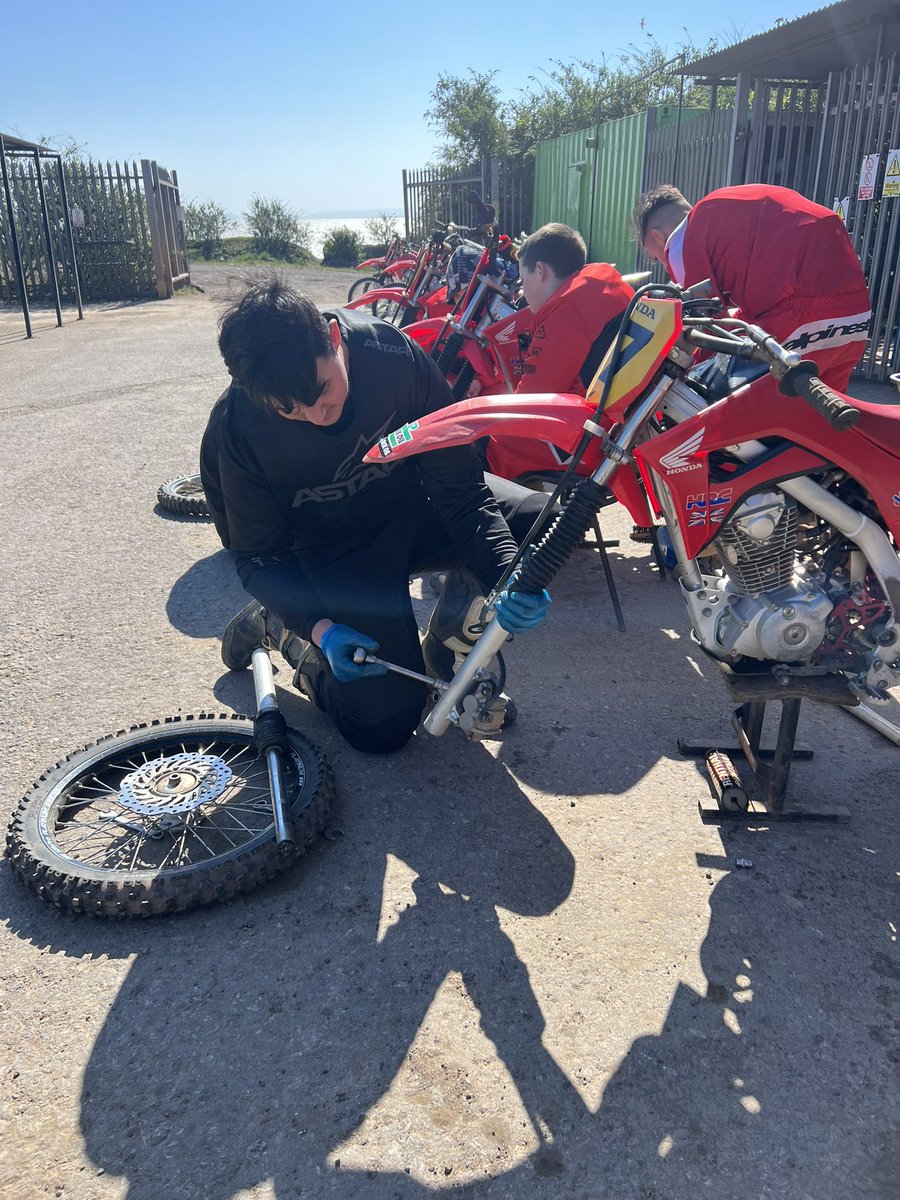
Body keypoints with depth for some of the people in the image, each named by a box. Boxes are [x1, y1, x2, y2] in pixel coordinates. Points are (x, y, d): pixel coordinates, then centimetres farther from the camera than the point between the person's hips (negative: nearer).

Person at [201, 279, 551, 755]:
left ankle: (449, 644, 2)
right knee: (384, 725, -12)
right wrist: (320, 627, -29)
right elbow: (257, 555, -14)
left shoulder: (392, 354, -26)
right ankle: (274, 626, 13)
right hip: (333, 555, -2)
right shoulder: (236, 431, -27)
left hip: (412, 507, 3)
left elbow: (458, 487, -21)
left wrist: (505, 578, -34)